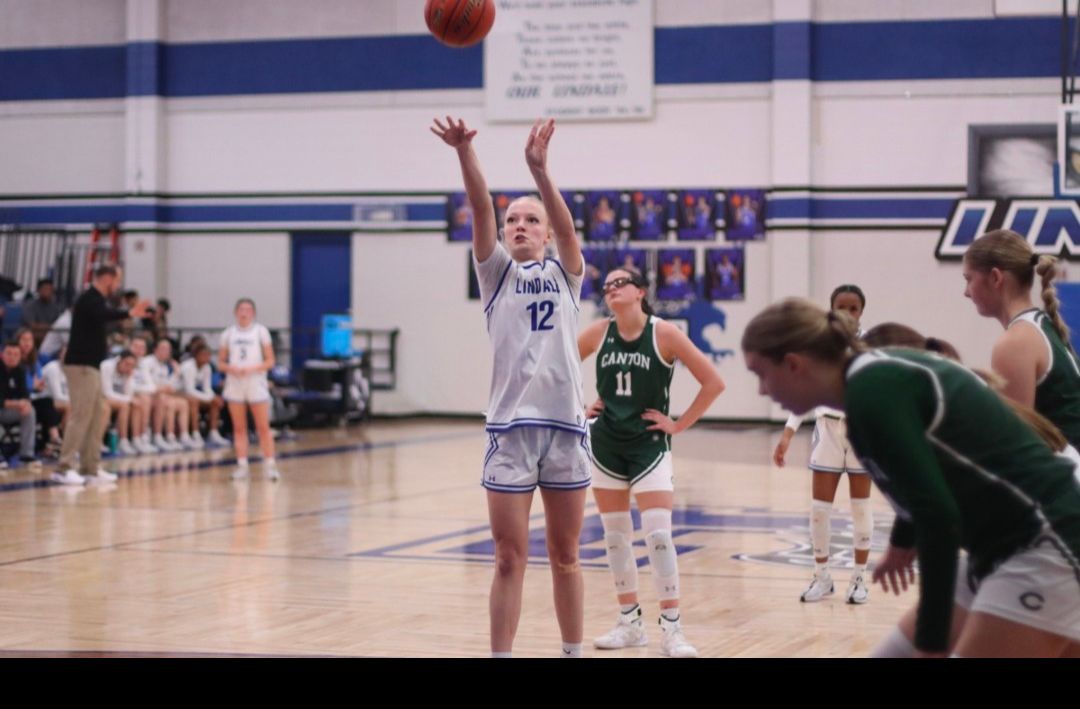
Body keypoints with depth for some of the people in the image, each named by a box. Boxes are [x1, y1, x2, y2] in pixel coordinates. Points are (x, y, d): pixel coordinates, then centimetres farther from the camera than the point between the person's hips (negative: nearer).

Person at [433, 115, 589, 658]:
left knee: (565, 558, 10)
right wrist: (465, 153, -23)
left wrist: (539, 168, -26)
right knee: (510, 560, 0)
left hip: (566, 425, 1)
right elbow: (481, 212, -7)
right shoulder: (496, 272, 9)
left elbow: (568, 227, -10)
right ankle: (500, 655, 6)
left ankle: (574, 652, 20)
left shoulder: (565, 274, 10)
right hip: (510, 426, -1)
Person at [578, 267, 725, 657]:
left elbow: (713, 382, -10)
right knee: (615, 536, 9)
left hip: (649, 446, -4)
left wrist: (678, 424, -8)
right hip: (605, 445, 4)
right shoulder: (598, 333, 0)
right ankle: (630, 623, 21)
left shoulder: (664, 334, -11)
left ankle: (671, 629, -6)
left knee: (658, 534, -13)